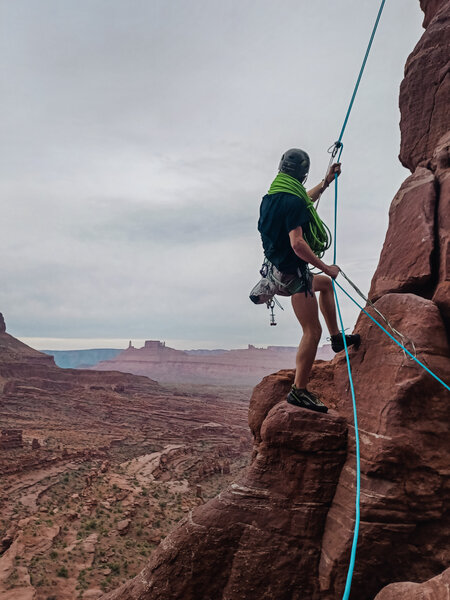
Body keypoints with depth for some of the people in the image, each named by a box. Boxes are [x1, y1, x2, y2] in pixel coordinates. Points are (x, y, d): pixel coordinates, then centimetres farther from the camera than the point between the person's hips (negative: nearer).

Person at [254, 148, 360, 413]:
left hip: (279, 270, 10)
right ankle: (300, 390, -2)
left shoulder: (273, 196, 9)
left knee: (325, 283, 32)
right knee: (312, 331, -5)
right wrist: (326, 267, -20)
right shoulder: (293, 202, -21)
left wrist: (327, 181, 35)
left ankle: (337, 336, 37)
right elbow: (297, 244, -30)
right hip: (293, 273, -10)